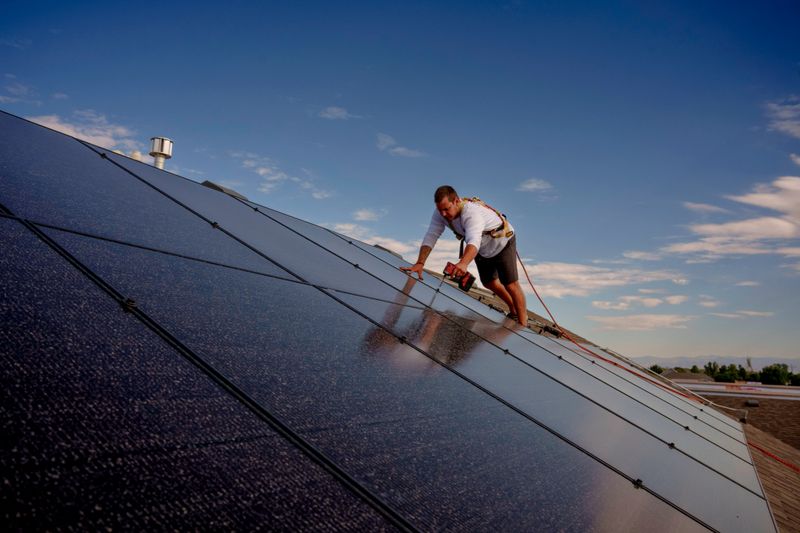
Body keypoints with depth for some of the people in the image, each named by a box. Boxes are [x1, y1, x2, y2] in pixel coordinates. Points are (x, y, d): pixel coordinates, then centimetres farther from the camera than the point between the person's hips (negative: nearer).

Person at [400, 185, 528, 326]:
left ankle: (523, 325, 4)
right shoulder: (440, 212, -24)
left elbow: (474, 242, -59)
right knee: (489, 283, 18)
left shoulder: (472, 212, -44)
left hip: (502, 243, -7)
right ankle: (514, 311, 40)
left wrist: (463, 263, -78)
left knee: (510, 284, -9)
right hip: (483, 250, 7)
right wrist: (419, 264, -39)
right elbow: (431, 236, -26)